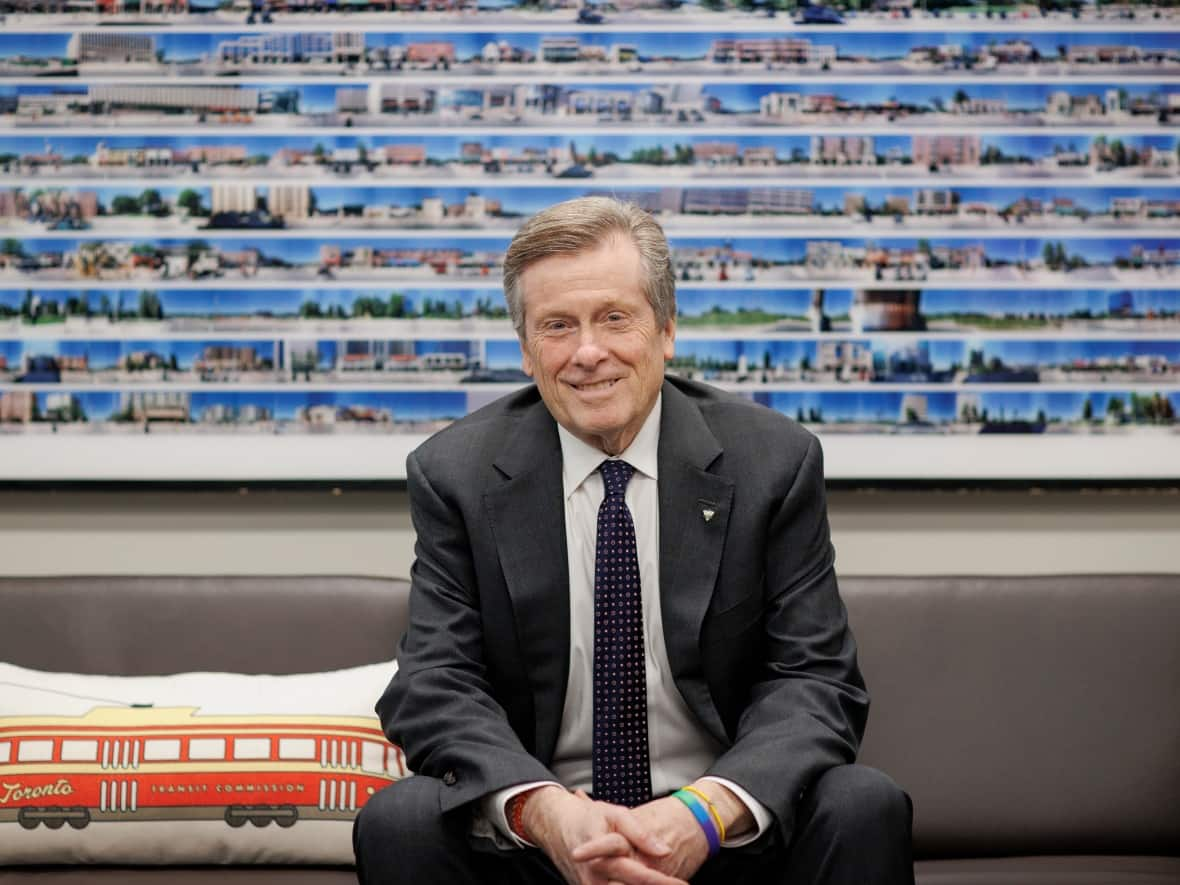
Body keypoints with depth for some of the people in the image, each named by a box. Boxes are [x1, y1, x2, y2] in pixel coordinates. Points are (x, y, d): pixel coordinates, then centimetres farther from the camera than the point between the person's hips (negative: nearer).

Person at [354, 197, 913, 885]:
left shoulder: (776, 460, -3)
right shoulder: (456, 473, -2)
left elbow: (816, 679, -6)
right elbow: (436, 685, -7)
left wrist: (707, 810, -26)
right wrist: (542, 809, -27)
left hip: (724, 826, 0)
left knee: (865, 808, -26)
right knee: (398, 824, -26)